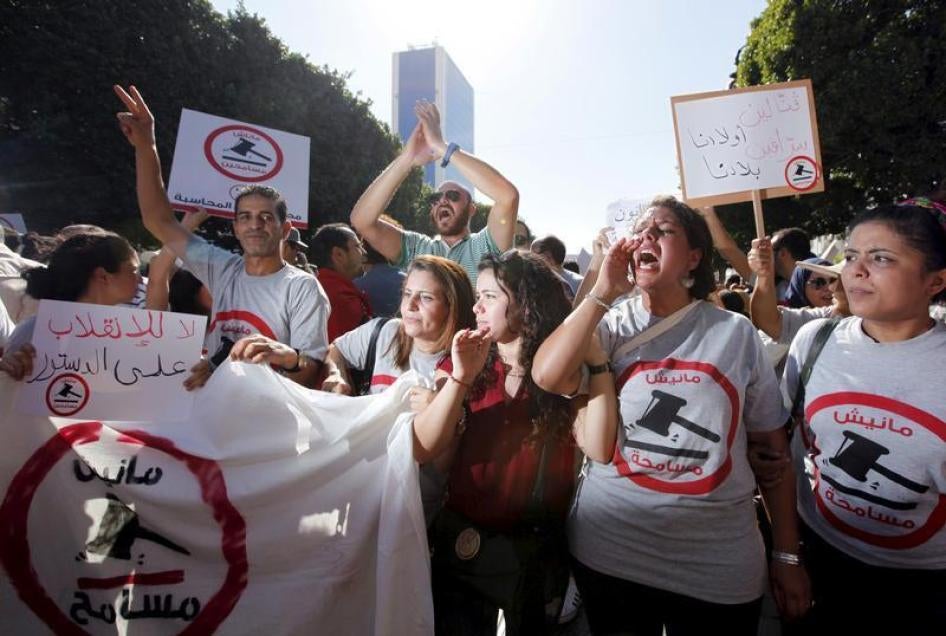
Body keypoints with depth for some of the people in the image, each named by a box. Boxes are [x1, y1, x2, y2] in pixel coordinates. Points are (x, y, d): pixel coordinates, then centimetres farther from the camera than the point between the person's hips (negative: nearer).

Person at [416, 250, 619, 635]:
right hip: (463, 541, 1)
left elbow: (598, 449, -20)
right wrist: (460, 377, -26)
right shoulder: (460, 365, -3)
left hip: (538, 550, 0)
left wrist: (597, 360, -24)